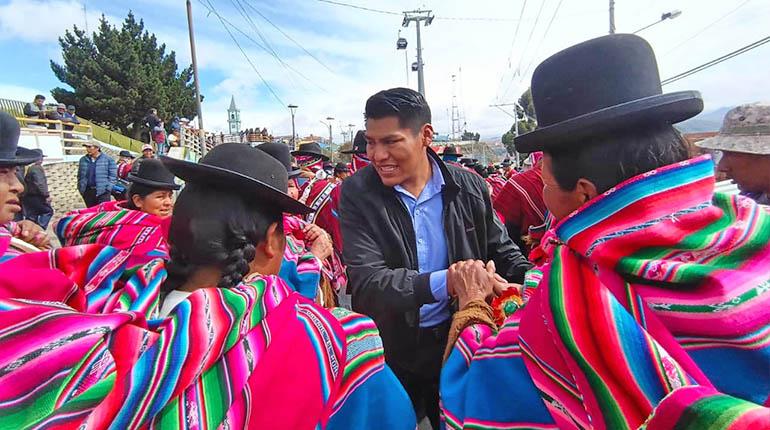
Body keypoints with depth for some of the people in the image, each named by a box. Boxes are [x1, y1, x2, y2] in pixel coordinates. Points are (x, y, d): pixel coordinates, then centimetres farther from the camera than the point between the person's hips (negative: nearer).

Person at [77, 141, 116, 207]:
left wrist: (108, 188, -9)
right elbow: (80, 175, 21)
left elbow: (113, 176, -2)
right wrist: (80, 187, 12)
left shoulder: (108, 159, -2)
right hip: (87, 191, 5)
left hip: (102, 192, -5)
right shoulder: (83, 160, 13)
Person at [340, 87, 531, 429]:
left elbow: (502, 253, 2)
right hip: (390, 351, -1)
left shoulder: (469, 188, -8)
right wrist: (444, 282, -39)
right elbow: (367, 281, -24)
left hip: (460, 341, 2)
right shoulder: (357, 193, -14)